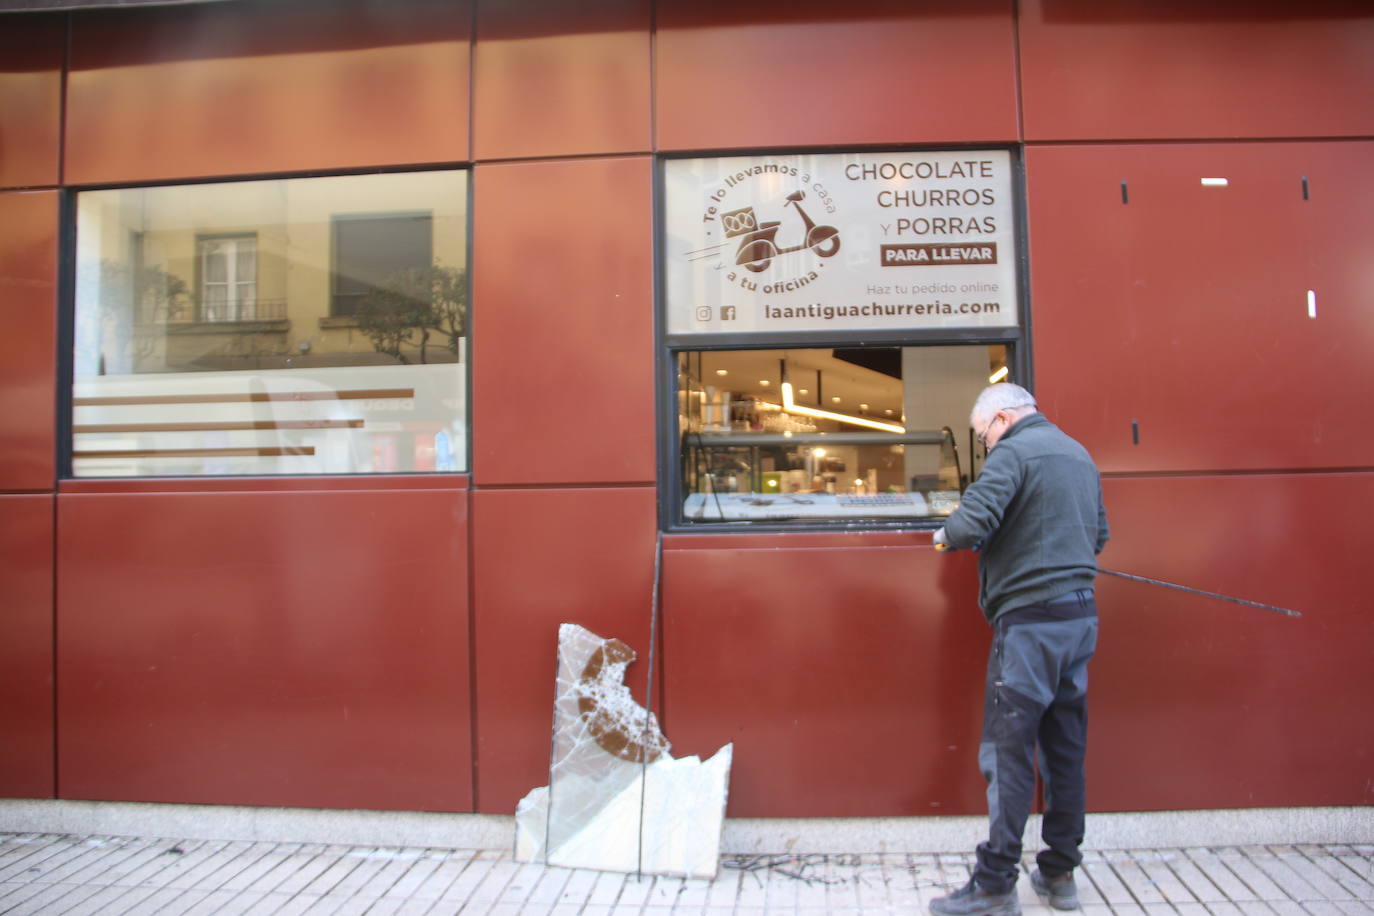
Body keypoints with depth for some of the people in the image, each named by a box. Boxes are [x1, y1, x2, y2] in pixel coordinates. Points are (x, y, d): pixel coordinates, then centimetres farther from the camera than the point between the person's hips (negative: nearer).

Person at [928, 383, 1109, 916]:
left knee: (1007, 751, -4)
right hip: (1081, 616, 9)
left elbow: (970, 523, -21)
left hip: (1031, 619, -9)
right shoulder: (1078, 453, 18)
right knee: (1065, 748, 14)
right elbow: (1099, 535, 25)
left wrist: (948, 537, -2)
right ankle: (1060, 873, 23)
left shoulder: (1014, 452, -10)